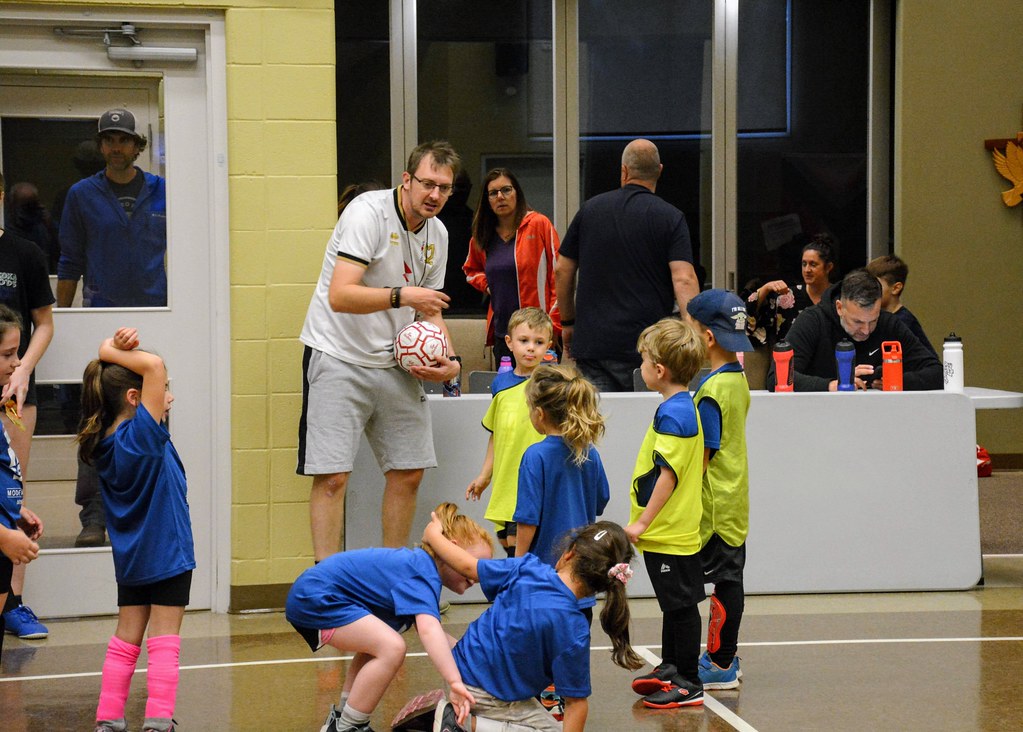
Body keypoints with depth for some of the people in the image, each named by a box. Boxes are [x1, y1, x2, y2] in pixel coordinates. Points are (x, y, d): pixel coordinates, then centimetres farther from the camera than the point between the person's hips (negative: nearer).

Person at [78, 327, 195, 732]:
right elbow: (154, 366, -29)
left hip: (130, 558, 7)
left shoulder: (105, 440, 1)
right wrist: (112, 351, -18)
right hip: (168, 552, -7)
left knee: (125, 640, 13)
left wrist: (115, 348, -6)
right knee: (164, 643, -2)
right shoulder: (142, 435, -21)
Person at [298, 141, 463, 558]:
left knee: (409, 473, 6)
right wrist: (401, 296, -35)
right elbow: (340, 296, -26)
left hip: (395, 362, 7)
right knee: (332, 477, -11)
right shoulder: (368, 213, -16)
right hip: (338, 356, -7)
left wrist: (450, 360, 1)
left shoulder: (437, 234, 8)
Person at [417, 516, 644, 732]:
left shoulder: (527, 568, -17)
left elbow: (468, 566, -2)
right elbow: (576, 701, -20)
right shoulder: (574, 630, -26)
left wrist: (434, 535, 16)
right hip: (493, 699, -7)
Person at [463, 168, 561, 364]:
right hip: (501, 332, 5)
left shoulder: (539, 225, -3)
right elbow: (471, 270, 32)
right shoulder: (482, 236, 11)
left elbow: (559, 274, -4)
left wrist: (554, 324, -10)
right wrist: (487, 285, 10)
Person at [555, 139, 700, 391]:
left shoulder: (589, 210, 9)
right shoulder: (671, 218, -2)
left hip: (592, 343, 3)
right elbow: (683, 280, -14)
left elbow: (563, 271, 13)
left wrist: (568, 322, 24)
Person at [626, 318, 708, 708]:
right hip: (669, 531, 10)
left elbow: (668, 473, -25)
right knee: (673, 603, 20)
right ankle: (670, 668, 33)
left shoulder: (672, 413, -21)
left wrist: (642, 521, -21)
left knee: (680, 603, -2)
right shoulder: (685, 406, 10)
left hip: (669, 531, -10)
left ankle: (689, 683, 4)